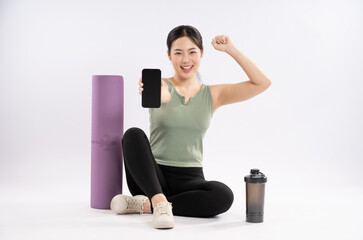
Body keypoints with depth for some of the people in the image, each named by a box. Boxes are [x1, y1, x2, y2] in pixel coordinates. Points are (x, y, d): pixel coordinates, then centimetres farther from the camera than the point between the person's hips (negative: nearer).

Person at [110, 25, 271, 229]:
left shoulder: (213, 95, 6)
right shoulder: (160, 85, -1)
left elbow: (262, 83, -1)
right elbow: (161, 95, -28)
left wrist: (231, 49, -6)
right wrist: (160, 95, -53)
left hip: (189, 179, 2)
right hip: (154, 175, -1)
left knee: (223, 196, -32)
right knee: (133, 134, -29)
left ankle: (144, 204, -21)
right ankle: (160, 202, -35)